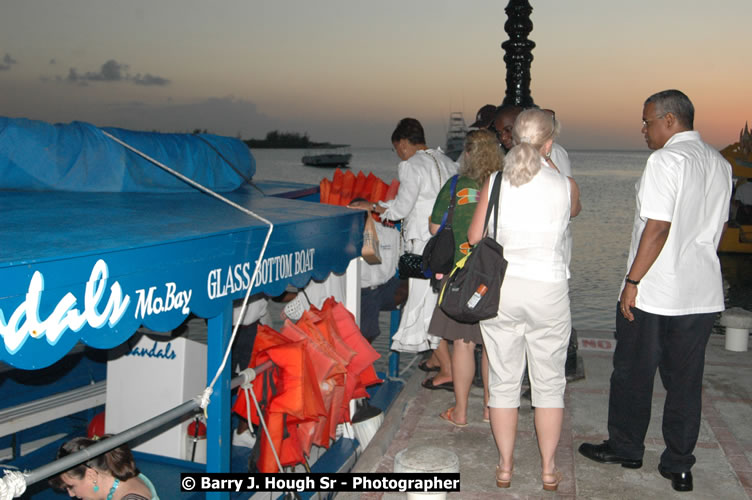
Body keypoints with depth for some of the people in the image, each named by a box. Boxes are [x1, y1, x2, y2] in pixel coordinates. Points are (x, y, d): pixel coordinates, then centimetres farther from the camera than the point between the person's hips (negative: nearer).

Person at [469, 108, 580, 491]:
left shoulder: (495, 182, -4)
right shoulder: (565, 186, -5)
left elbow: (475, 237, -1)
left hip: (500, 288, 1)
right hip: (548, 290, -1)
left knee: (503, 382, 11)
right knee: (549, 384, 13)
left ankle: (505, 466, 21)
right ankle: (548, 469, 22)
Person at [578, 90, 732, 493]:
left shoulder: (666, 160, -14)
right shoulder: (720, 164, 10)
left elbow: (657, 228, -20)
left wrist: (632, 282, -16)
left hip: (654, 293, -7)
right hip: (703, 293, 7)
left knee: (633, 375, 11)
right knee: (685, 381, 12)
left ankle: (626, 448, 26)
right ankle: (679, 466, 19)